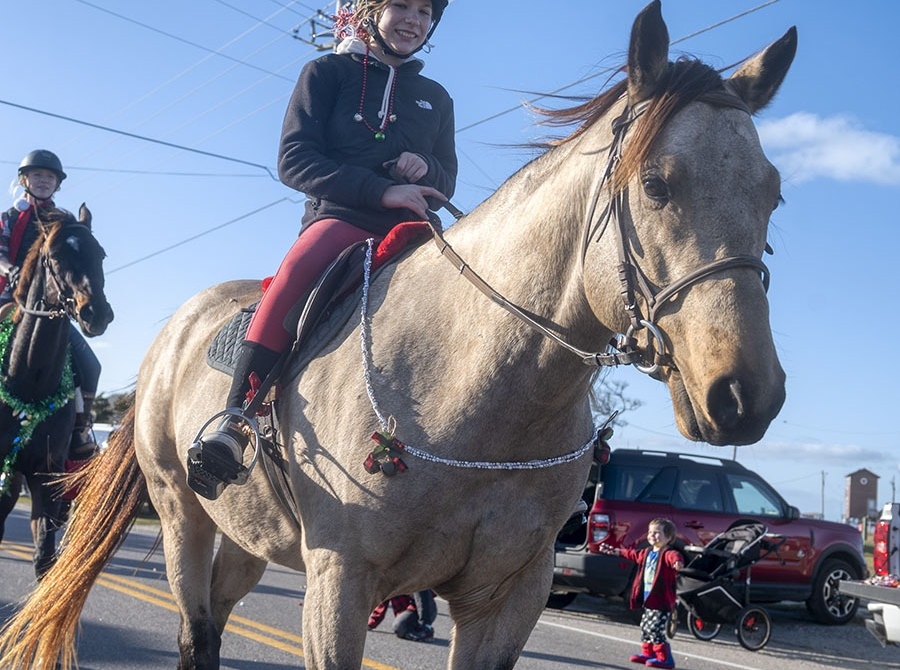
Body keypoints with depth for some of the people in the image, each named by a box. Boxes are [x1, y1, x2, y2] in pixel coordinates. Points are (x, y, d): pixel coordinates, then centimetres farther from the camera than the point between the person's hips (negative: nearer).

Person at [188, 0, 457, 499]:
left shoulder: (436, 98, 23)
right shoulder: (328, 72, 11)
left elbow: (446, 185, 25)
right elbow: (294, 160, -2)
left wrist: (427, 170, -2)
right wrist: (382, 190, -14)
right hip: (339, 217, -4)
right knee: (297, 272, -37)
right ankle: (235, 422, -37)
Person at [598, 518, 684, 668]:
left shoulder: (667, 554, -15)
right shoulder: (646, 552, 13)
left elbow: (674, 556, -39)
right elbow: (633, 554, 32)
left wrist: (677, 562, -63)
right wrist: (616, 551, 44)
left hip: (662, 601, -9)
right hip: (648, 600, 9)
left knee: (654, 630, -14)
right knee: (645, 628, 16)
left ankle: (664, 658, -7)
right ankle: (648, 653, 30)